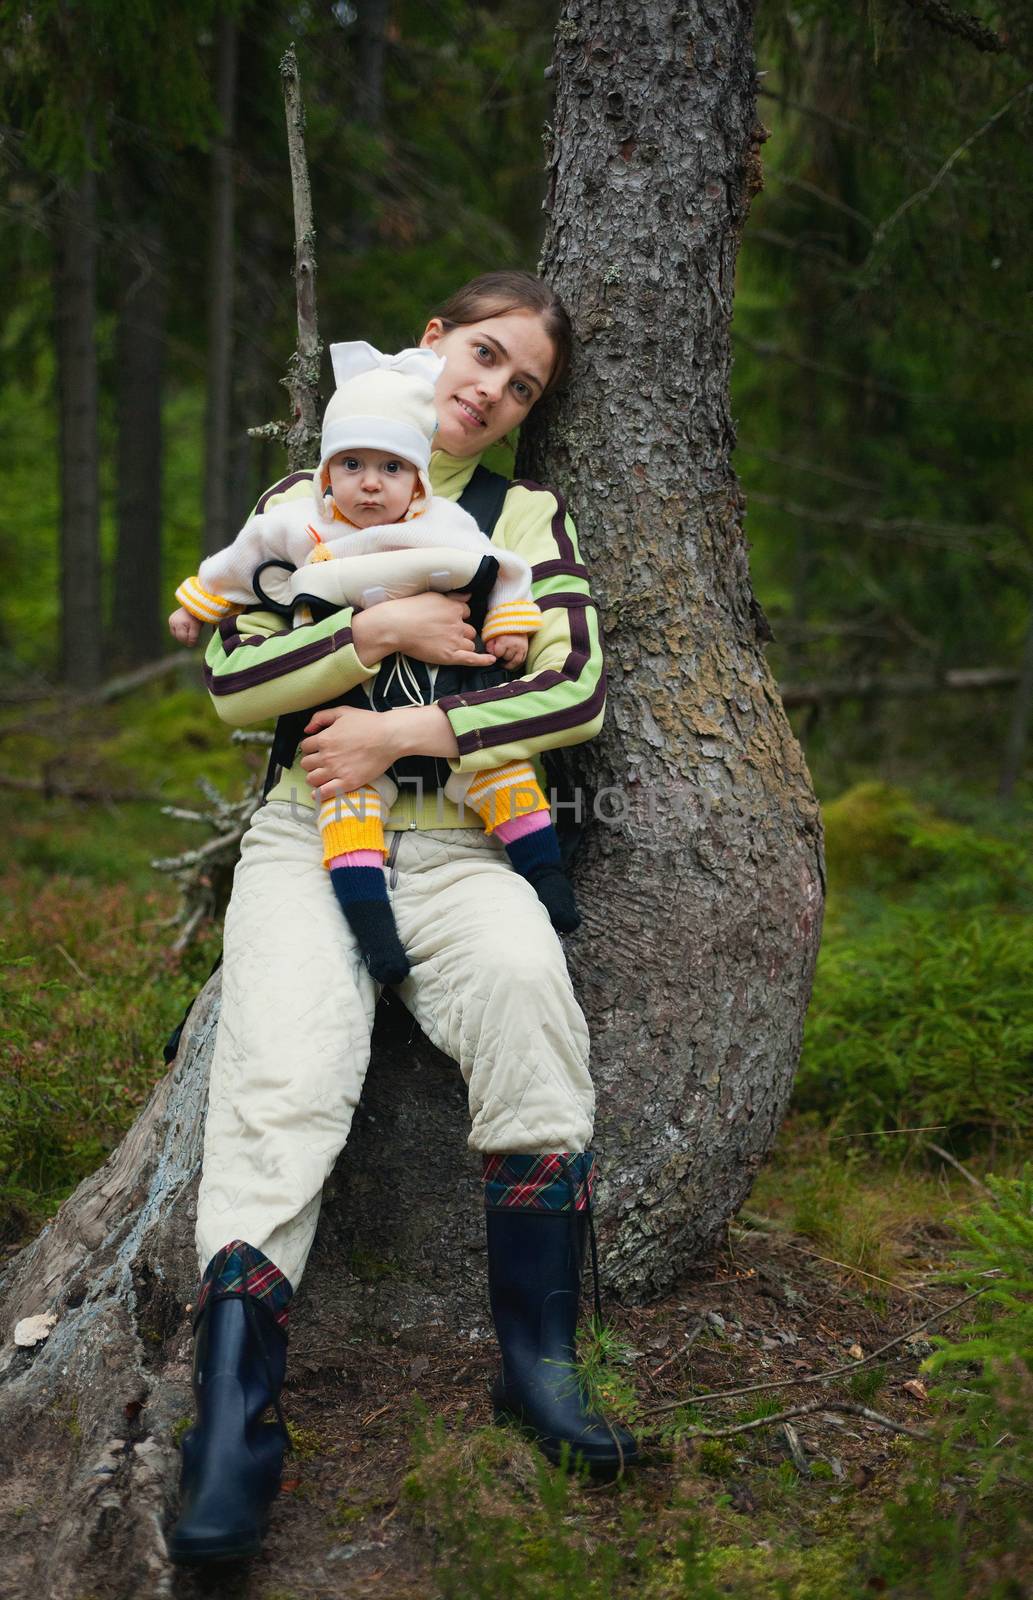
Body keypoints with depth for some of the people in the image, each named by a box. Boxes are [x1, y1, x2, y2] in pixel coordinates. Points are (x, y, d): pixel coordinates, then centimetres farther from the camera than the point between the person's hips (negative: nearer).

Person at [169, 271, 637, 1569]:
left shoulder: (529, 518, 15)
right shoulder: (302, 503, 15)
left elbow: (576, 690, 0)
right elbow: (231, 680, 4)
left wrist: (403, 731, -8)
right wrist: (382, 631, -7)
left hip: (458, 843, 0)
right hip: (307, 834, 0)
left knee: (523, 979, -34)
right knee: (282, 1069, -27)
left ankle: (538, 1361, -25)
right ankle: (232, 1429, -30)